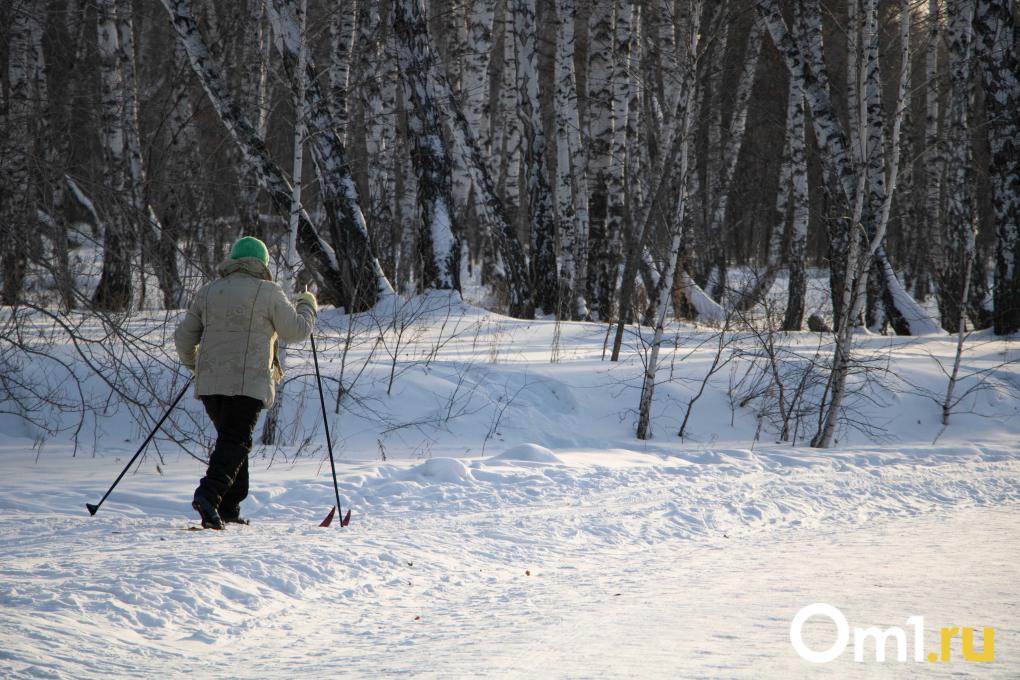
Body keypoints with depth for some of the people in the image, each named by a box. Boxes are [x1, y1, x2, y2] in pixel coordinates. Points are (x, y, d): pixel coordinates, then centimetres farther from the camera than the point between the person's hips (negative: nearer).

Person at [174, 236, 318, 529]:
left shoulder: (207, 293, 12)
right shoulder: (267, 292, -2)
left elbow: (184, 336, 15)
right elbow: (295, 331, 4)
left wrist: (193, 363, 35)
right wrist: (307, 307, 24)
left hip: (210, 383, 5)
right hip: (249, 383, -5)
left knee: (230, 440, 18)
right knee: (235, 442, -8)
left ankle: (228, 509, 15)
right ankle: (209, 494, -29)